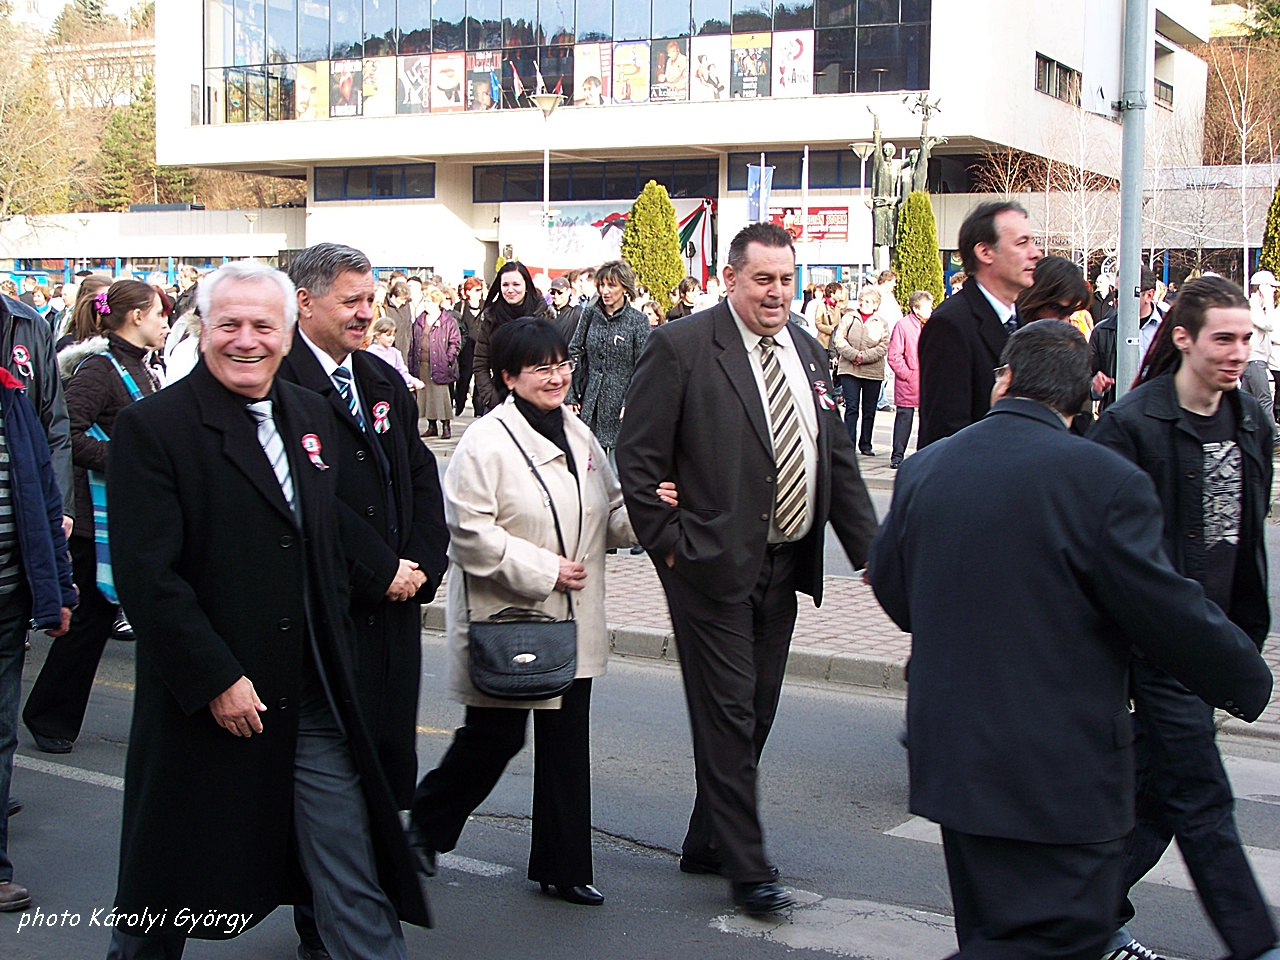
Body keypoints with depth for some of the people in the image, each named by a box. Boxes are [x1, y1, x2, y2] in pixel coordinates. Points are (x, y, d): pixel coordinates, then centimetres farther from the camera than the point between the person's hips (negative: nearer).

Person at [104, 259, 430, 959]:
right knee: (166, 903, 13)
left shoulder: (313, 416, 10)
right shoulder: (152, 427, -9)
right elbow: (145, 574, -15)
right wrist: (216, 679, -18)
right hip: (205, 704, -4)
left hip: (315, 706, 5)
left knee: (355, 888, 8)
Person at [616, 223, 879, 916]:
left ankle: (706, 843, 28)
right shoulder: (681, 348, -9)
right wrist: (668, 544, -11)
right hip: (714, 565, -7)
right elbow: (636, 454, -9)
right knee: (728, 714, -3)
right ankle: (746, 865, 8)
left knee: (756, 711, 13)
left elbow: (838, 460, 14)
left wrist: (872, 549, 7)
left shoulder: (807, 352, 11)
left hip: (785, 565, 7)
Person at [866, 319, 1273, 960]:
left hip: (951, 757, 7)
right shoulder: (1106, 481, -17)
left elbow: (893, 594, 15)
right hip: (1060, 774, -7)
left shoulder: (922, 469, 2)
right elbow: (1170, 613, -12)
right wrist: (1248, 683, 7)